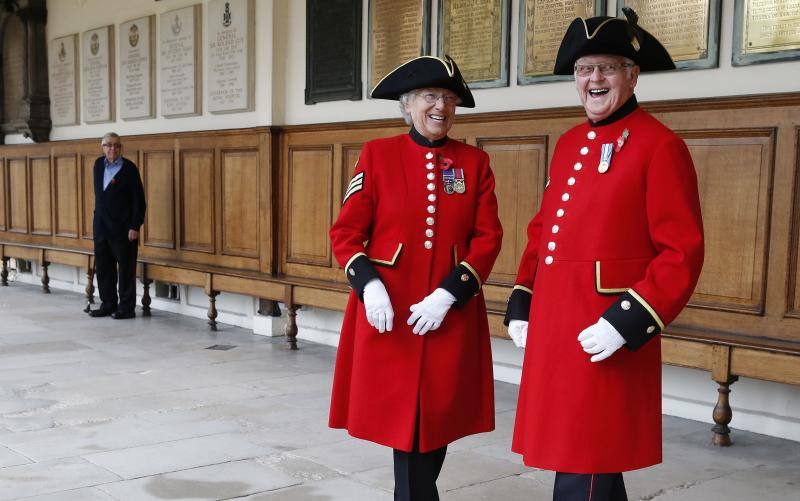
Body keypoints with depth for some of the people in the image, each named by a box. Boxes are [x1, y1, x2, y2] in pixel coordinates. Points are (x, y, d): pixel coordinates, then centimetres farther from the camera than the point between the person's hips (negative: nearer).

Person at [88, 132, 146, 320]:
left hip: (123, 227, -6)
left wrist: (135, 227, -16)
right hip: (102, 226, 7)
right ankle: (108, 304, 21)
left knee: (125, 268, 0)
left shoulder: (129, 168, -10)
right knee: (103, 267, 11)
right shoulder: (99, 164, 8)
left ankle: (126, 308, 7)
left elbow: (138, 199, -12)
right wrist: (99, 216, 16)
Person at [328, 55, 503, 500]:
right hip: (388, 311, -1)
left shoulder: (475, 162, 5)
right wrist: (368, 285, -15)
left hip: (451, 315, 2)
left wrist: (448, 295, -13)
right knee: (401, 420, 3)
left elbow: (488, 238, 0)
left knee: (438, 420, 8)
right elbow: (346, 231, 0)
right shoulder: (378, 154, 1)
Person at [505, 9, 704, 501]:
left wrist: (626, 323, -21)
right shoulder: (569, 143, 14)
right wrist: (521, 305, 13)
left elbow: (682, 254, -14)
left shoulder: (660, 146, -10)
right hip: (554, 331, 7)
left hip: (605, 340, -7)